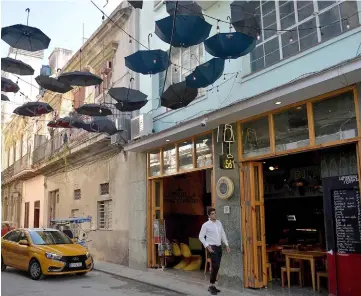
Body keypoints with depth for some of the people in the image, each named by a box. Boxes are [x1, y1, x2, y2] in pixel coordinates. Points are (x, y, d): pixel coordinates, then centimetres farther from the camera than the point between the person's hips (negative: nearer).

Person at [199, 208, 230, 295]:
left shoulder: (219, 222, 9)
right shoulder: (206, 225, -8)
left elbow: (223, 234, 14)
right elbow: (201, 236, -7)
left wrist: (227, 245, 10)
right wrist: (207, 246, -16)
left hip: (219, 247, 6)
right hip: (212, 247, -6)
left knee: (216, 267, 9)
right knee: (215, 266, -16)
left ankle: (212, 286, 19)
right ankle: (212, 286, -4)